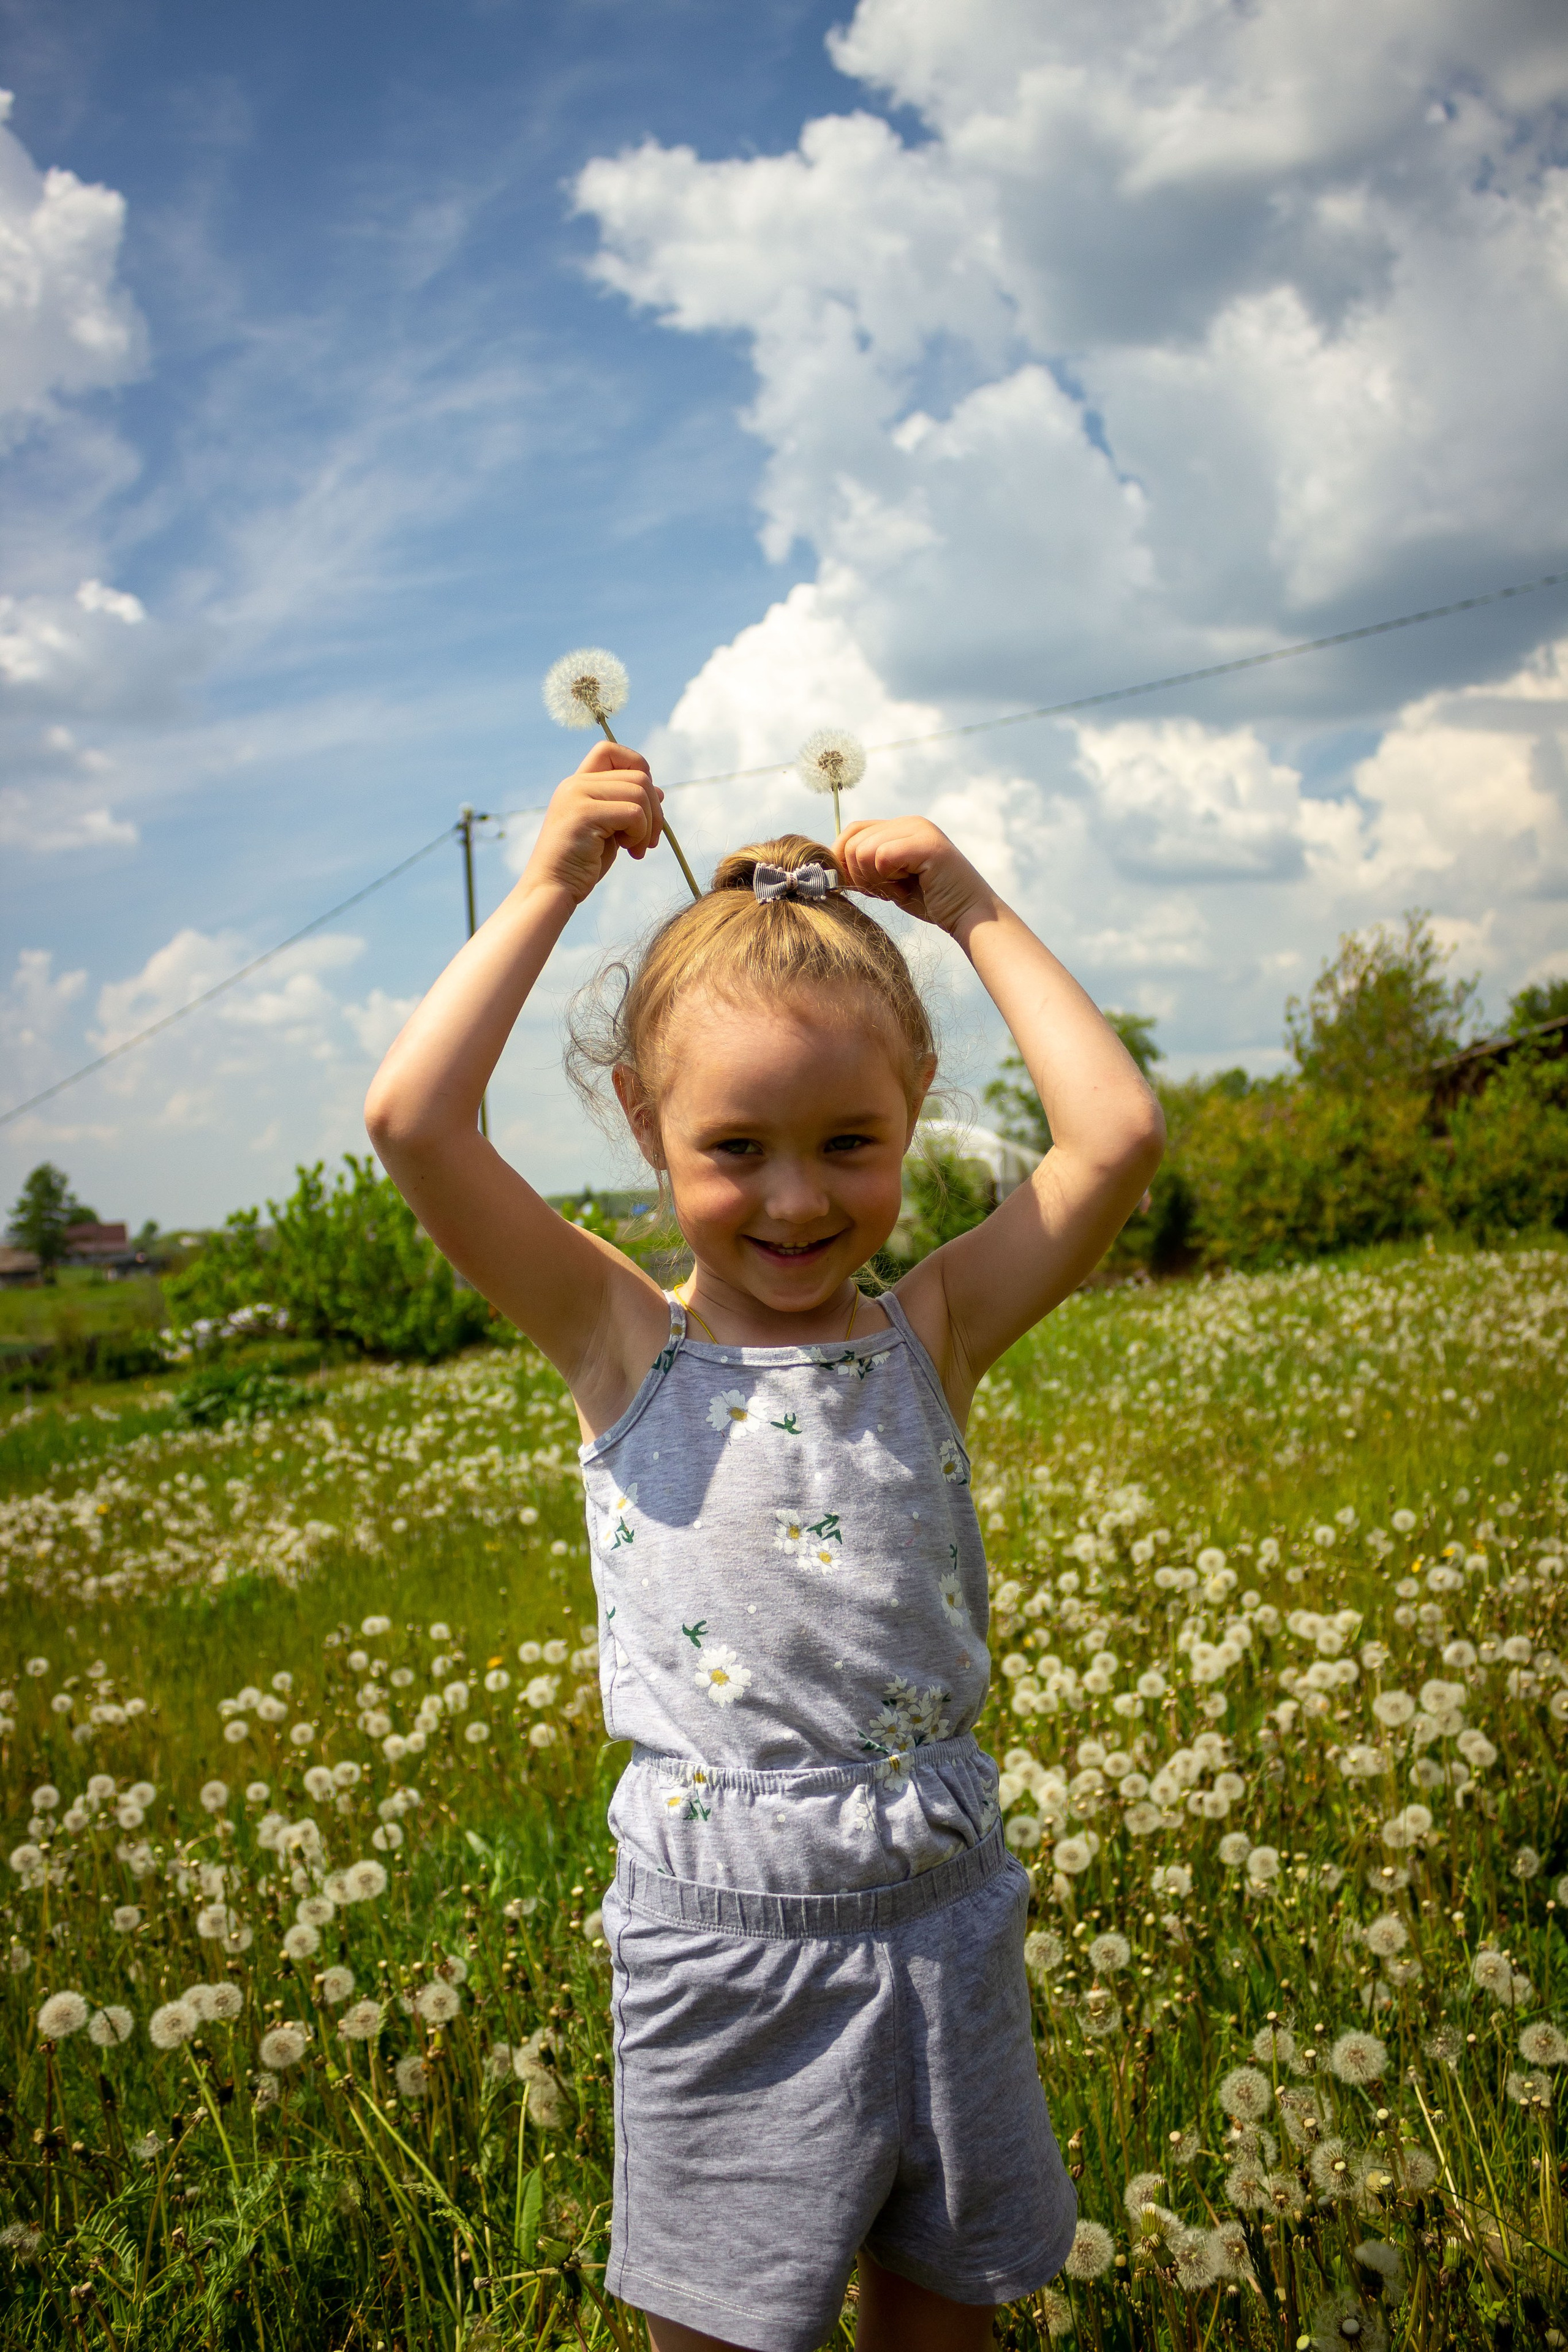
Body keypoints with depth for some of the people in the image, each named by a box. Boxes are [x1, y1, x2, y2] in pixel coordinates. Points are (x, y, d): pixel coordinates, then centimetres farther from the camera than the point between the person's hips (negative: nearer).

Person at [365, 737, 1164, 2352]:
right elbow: (414, 1124, -18)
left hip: (944, 1911, 2)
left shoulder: (931, 1335, -1)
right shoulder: (622, 1346, -6)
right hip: (723, 1936, -2)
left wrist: (972, 913, -5)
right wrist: (549, 891, -12)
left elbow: (1118, 1135, -12)